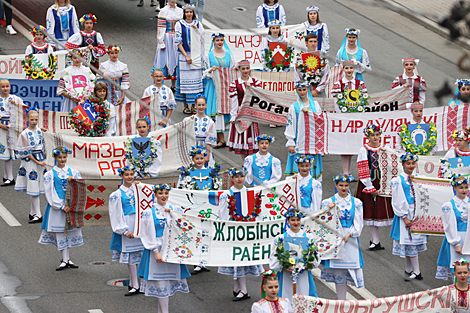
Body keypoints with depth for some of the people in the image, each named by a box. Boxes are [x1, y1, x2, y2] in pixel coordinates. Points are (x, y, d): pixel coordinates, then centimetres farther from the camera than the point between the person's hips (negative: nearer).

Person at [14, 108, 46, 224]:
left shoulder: (39, 131, 6)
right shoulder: (25, 134, -10)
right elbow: (26, 152, -10)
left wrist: (42, 160, 5)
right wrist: (37, 162, -13)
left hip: (40, 161, 5)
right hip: (30, 162, -5)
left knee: (37, 188, 8)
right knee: (33, 188, -4)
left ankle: (33, 212, 17)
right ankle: (37, 215, -1)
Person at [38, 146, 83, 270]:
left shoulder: (74, 172, 7)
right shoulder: (50, 174, 0)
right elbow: (50, 193, -5)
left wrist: (73, 180, -19)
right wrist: (62, 206, -13)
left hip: (71, 205, 2)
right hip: (57, 206, -2)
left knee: (70, 230, 4)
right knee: (60, 232, -3)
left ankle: (66, 259, 13)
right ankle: (65, 259, -1)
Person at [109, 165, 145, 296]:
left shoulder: (137, 189, 7)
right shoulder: (118, 194, -3)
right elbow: (117, 214, -5)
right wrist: (124, 230, -13)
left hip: (137, 222, 3)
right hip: (126, 224, -3)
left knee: (136, 254, 6)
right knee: (130, 254, -2)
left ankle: (132, 283, 13)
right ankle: (134, 286, 3)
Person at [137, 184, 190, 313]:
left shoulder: (174, 210, 8)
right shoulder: (149, 213, -2)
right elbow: (149, 235, -5)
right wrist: (156, 251, -13)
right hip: (157, 249, -4)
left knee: (170, 281, 6)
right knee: (161, 282, -6)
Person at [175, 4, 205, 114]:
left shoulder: (198, 24, 7)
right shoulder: (179, 24, -1)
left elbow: (202, 39, 3)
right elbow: (178, 42, -4)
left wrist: (196, 30, -13)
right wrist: (186, 56, -11)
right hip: (184, 55, -3)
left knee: (195, 79, 1)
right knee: (185, 80, -3)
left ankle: (193, 105, 7)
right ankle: (185, 106, 3)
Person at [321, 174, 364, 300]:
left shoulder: (356, 203, 7)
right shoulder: (328, 202, 6)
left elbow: (358, 224, 3)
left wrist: (349, 235, -11)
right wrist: (329, 209, -16)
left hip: (351, 239, 1)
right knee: (339, 273, -3)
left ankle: (342, 301, 7)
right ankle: (342, 301, 0)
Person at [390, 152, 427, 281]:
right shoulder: (398, 181, -5)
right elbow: (398, 201, -9)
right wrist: (405, 217, -14)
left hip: (416, 213, 4)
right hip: (405, 213, -4)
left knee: (410, 243, 8)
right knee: (409, 242, -4)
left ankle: (409, 270, 14)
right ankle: (416, 271, 0)